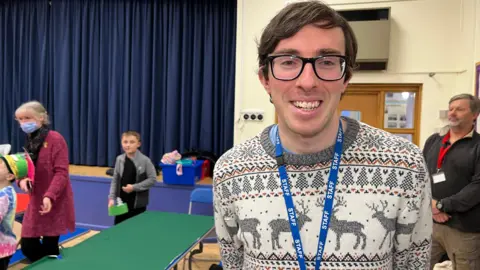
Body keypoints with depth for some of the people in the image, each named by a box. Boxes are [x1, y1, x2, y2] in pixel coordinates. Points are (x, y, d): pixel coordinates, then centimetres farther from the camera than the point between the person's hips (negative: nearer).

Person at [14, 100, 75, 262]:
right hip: (35, 201, 7)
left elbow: (61, 172, -16)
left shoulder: (55, 139, -12)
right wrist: (22, 179, -8)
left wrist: (49, 196, -26)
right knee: (27, 246, 9)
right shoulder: (30, 141, 10)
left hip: (55, 203, -7)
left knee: (49, 248, 1)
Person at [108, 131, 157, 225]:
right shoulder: (119, 159, -1)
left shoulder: (145, 160, -14)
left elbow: (152, 179, -12)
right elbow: (115, 180, 5)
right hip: (121, 202, 4)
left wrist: (134, 187, -17)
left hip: (138, 203, -3)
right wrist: (111, 198, -2)